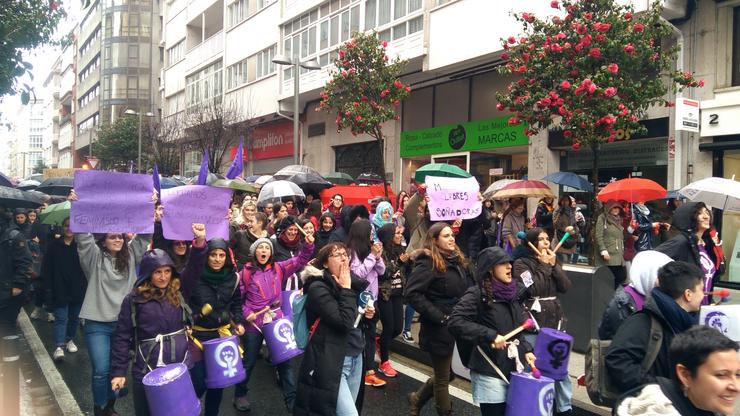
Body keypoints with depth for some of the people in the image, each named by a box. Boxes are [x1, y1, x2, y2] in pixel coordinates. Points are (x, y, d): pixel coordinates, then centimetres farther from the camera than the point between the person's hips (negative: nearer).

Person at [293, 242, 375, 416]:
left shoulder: (350, 282, 9)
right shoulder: (318, 288, -14)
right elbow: (344, 322, -25)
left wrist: (366, 315, 1)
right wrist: (346, 289, -16)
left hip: (355, 357, 8)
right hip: (331, 362, -7)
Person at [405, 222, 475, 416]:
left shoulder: (457, 260, 10)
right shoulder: (428, 263, -15)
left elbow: (469, 288, 19)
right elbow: (412, 293, -22)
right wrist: (439, 316, -21)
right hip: (440, 328, -8)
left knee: (446, 373, 20)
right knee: (443, 377, 8)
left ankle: (418, 398, 40)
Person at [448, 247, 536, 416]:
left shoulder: (513, 292, 9)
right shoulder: (477, 294, -13)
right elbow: (455, 322, -23)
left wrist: (526, 349, 8)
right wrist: (490, 336, -25)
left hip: (512, 368, 7)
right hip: (489, 371, -7)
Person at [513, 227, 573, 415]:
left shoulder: (552, 261, 13)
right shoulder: (521, 263, -5)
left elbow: (566, 287, 3)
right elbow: (531, 289, -18)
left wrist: (554, 265, -6)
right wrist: (543, 266, -10)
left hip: (555, 319, 5)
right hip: (533, 321, -5)